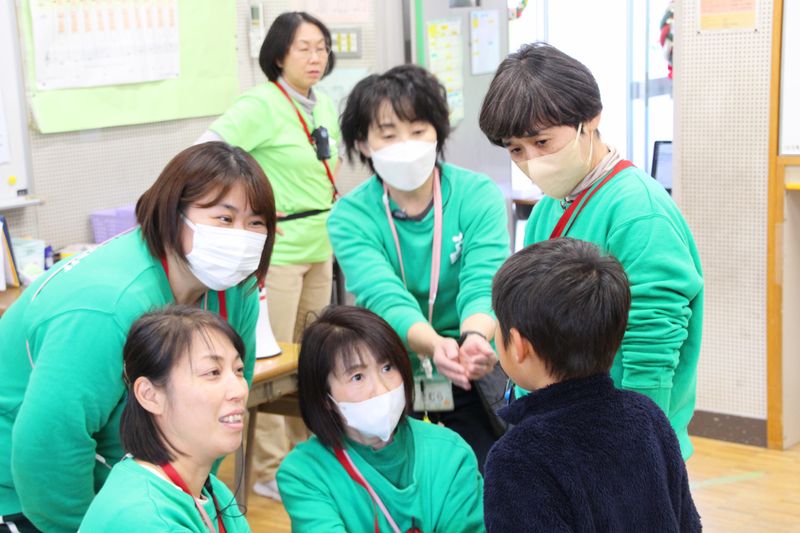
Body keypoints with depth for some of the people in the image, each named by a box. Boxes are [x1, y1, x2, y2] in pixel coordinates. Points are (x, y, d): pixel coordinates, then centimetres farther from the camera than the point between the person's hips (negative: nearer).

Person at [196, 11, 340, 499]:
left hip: (321, 247, 8)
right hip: (277, 250, -8)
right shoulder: (261, 105, -15)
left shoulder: (324, 105, 9)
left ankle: (304, 450, 33)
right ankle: (270, 469, 11)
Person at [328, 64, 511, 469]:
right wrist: (436, 346, -43)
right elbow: (385, 299, -22)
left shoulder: (479, 196, -6)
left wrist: (475, 339, -42)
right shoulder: (349, 218, -7)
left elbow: (483, 285, -19)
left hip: (474, 375, 0)